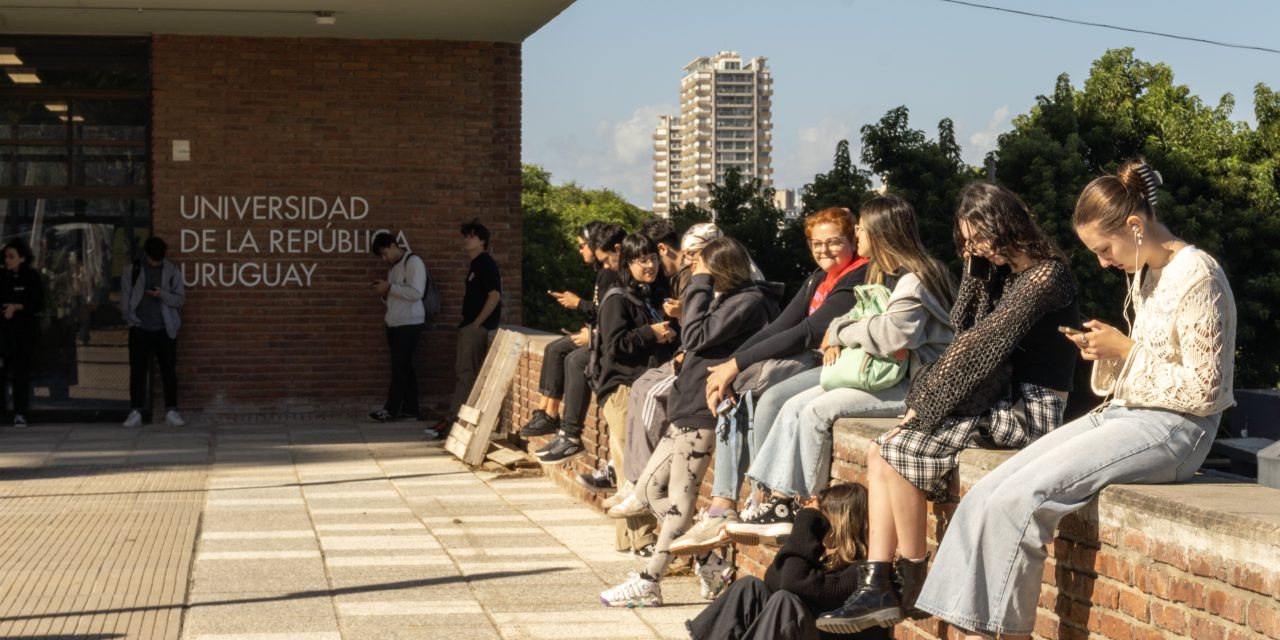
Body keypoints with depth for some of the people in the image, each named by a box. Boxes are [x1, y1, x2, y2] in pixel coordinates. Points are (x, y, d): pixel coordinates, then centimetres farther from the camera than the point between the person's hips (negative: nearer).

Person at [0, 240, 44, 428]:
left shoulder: (32, 277, 0)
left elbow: (38, 304, -4)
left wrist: (17, 307, -16)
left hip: (24, 329, -2)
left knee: (21, 370, -2)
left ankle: (20, 413, 2)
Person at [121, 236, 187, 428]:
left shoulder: (172, 271, 1)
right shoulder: (131, 270, 1)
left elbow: (180, 299, 1)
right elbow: (125, 298, 3)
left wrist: (163, 295, -16)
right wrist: (131, 319, -6)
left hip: (165, 329, 0)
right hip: (140, 329, 0)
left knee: (169, 371, 1)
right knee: (137, 371, 1)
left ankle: (171, 411, 8)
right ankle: (136, 412, 6)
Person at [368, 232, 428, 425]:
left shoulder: (413, 262, -8)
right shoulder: (393, 267, 18)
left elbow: (415, 293, -19)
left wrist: (389, 287, -15)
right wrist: (384, 293, 2)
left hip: (409, 324, -8)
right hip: (395, 324, 8)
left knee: (400, 367, -6)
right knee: (404, 367, 7)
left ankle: (391, 409, -4)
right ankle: (409, 409, 9)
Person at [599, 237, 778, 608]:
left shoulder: (747, 303, -12)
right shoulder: (727, 299, 18)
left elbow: (696, 336, -17)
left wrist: (700, 285, -9)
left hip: (704, 410, -11)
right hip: (689, 408, 11)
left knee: (680, 498, -4)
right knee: (648, 488, 11)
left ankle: (649, 584, 2)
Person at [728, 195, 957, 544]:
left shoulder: (915, 280, -14)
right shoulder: (884, 275, 17)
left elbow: (893, 334, -27)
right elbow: (856, 318, 22)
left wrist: (842, 333, -11)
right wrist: (838, 340, -2)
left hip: (916, 385, -10)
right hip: (890, 378, 10)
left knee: (818, 410, -21)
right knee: (795, 406, -5)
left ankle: (799, 510, -10)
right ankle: (780, 503, -12)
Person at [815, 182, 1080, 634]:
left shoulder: (1045, 275, -15)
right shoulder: (1003, 272, 14)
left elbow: (982, 342, -19)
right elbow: (963, 331, 9)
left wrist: (926, 401, -15)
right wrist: (974, 267, 1)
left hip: (1030, 408, -10)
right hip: (998, 400, 10)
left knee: (899, 449, -21)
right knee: (879, 452, -4)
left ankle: (912, 583, -7)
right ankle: (877, 585, -12)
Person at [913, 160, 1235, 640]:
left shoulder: (1197, 275, -12)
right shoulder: (1145, 275, 14)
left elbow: (1203, 392, -14)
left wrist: (1126, 350, -11)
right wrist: (1107, 353, 2)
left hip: (1172, 430, -9)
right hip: (1124, 416, 9)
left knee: (1019, 499, -24)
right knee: (987, 496, -10)